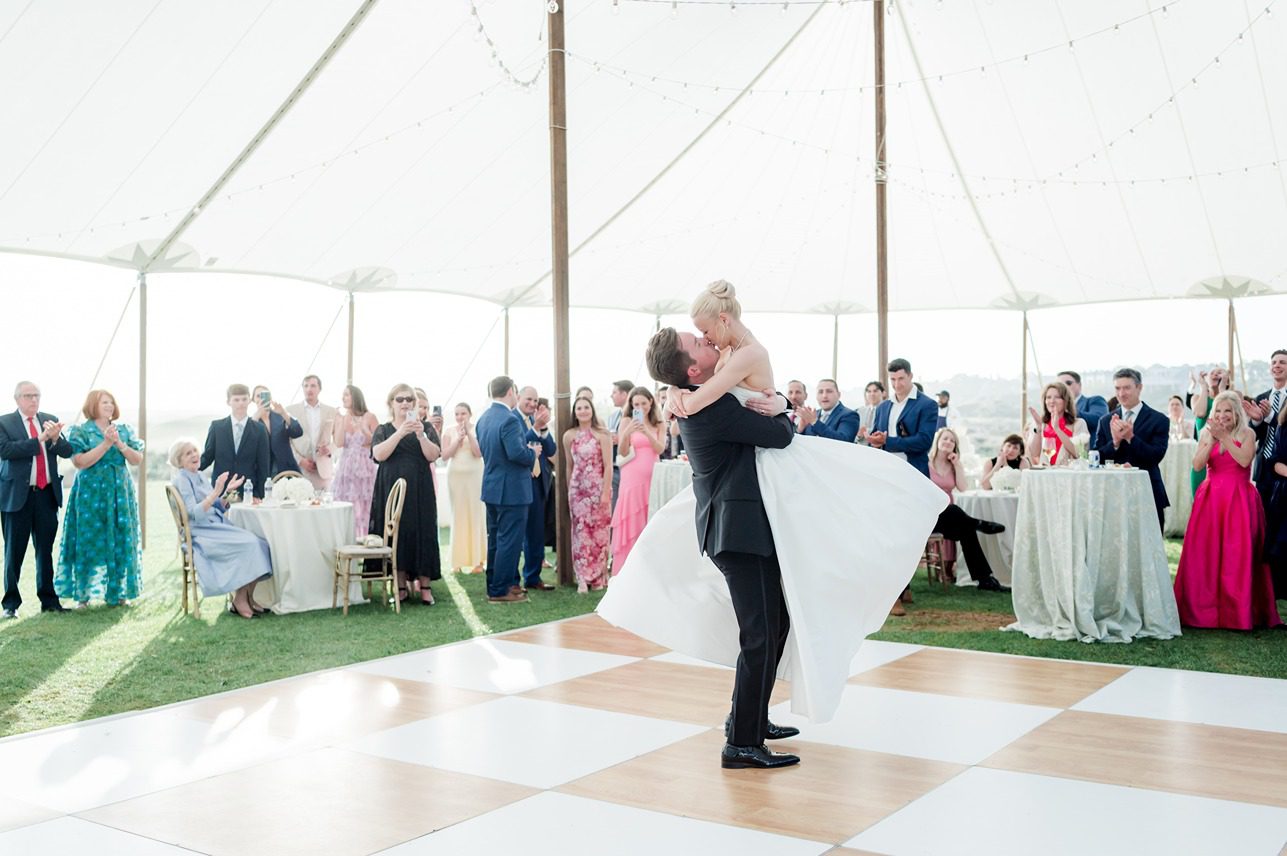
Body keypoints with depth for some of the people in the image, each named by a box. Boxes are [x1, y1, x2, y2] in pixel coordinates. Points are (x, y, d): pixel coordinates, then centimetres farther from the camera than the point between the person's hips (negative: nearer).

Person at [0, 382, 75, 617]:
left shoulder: (50, 420, 10)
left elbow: (68, 451, 3)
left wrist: (55, 438, -18)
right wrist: (39, 440, -23)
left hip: (47, 494, 3)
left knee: (46, 549, 9)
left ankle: (49, 600, 15)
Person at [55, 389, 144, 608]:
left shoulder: (124, 431, 11)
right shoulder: (80, 432, 0)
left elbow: (138, 459, 3)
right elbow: (80, 462, -13)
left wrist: (120, 444, -13)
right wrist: (106, 444, -18)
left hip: (121, 492, 4)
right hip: (91, 493, -4)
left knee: (120, 541, 3)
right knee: (89, 541, -4)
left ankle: (116, 592, 10)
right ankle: (83, 594, 3)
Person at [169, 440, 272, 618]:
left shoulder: (199, 476, 17)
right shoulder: (181, 480, -7)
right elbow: (195, 514, -20)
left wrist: (228, 492, 2)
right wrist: (216, 492, -26)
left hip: (217, 527, 8)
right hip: (201, 535, -8)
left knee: (258, 542, -14)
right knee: (248, 544, -25)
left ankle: (249, 598, -10)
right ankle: (239, 601, -15)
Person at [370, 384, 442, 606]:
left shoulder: (426, 428, 9)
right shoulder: (383, 430, 10)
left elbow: (433, 456, -5)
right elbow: (379, 454, -10)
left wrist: (421, 435, -21)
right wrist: (400, 433, -19)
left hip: (419, 491, 0)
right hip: (391, 489, 1)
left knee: (422, 533, -5)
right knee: (396, 533, -2)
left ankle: (425, 586, -1)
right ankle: (402, 585, 7)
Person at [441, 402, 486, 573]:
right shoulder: (449, 432, 6)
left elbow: (479, 453, -10)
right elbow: (445, 455, 0)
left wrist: (468, 433, -14)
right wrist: (458, 438, -9)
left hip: (474, 475, -2)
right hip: (456, 476, 2)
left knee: (475, 514, -3)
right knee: (458, 515, 2)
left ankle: (476, 559, 1)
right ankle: (460, 559, 8)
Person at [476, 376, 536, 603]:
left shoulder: (483, 418, 9)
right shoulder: (509, 420, -20)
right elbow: (517, 453, -28)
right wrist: (533, 453, -8)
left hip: (491, 488, 9)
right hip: (511, 490, -9)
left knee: (495, 539, 17)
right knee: (510, 540, -2)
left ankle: (494, 585, 25)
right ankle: (500, 591, 1)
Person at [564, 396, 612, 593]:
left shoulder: (602, 434, -4)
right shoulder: (569, 436, 5)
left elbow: (608, 466, -7)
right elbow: (569, 466, 12)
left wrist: (606, 493, -12)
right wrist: (568, 491, 10)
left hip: (598, 488, -2)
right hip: (577, 488, 3)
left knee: (599, 531, 2)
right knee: (580, 532, 1)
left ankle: (598, 578, 13)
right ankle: (583, 578, 4)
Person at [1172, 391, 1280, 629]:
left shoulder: (1247, 434, 0)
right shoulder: (1207, 434, 8)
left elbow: (1244, 460, -18)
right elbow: (1197, 464, -5)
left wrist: (1224, 437, -20)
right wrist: (1211, 439, -15)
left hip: (1239, 501, -3)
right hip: (1210, 500, 3)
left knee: (1237, 555, -7)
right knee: (1205, 554, -1)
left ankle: (1237, 611, 0)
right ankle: (1203, 608, 6)